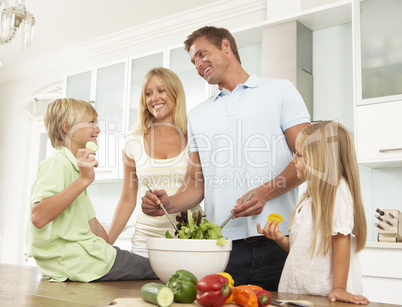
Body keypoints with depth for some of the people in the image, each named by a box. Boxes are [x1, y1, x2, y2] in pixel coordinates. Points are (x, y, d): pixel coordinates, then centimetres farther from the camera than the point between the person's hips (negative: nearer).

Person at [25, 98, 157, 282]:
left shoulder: (73, 166, 22)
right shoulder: (57, 163, -11)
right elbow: (38, 217, -27)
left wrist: (109, 250, 11)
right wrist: (84, 180, -27)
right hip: (72, 260, -10)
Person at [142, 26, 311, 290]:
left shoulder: (279, 91, 9)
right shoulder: (198, 115, 20)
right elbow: (197, 186, 16)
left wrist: (265, 193, -16)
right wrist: (168, 203, -5)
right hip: (223, 246, 3)